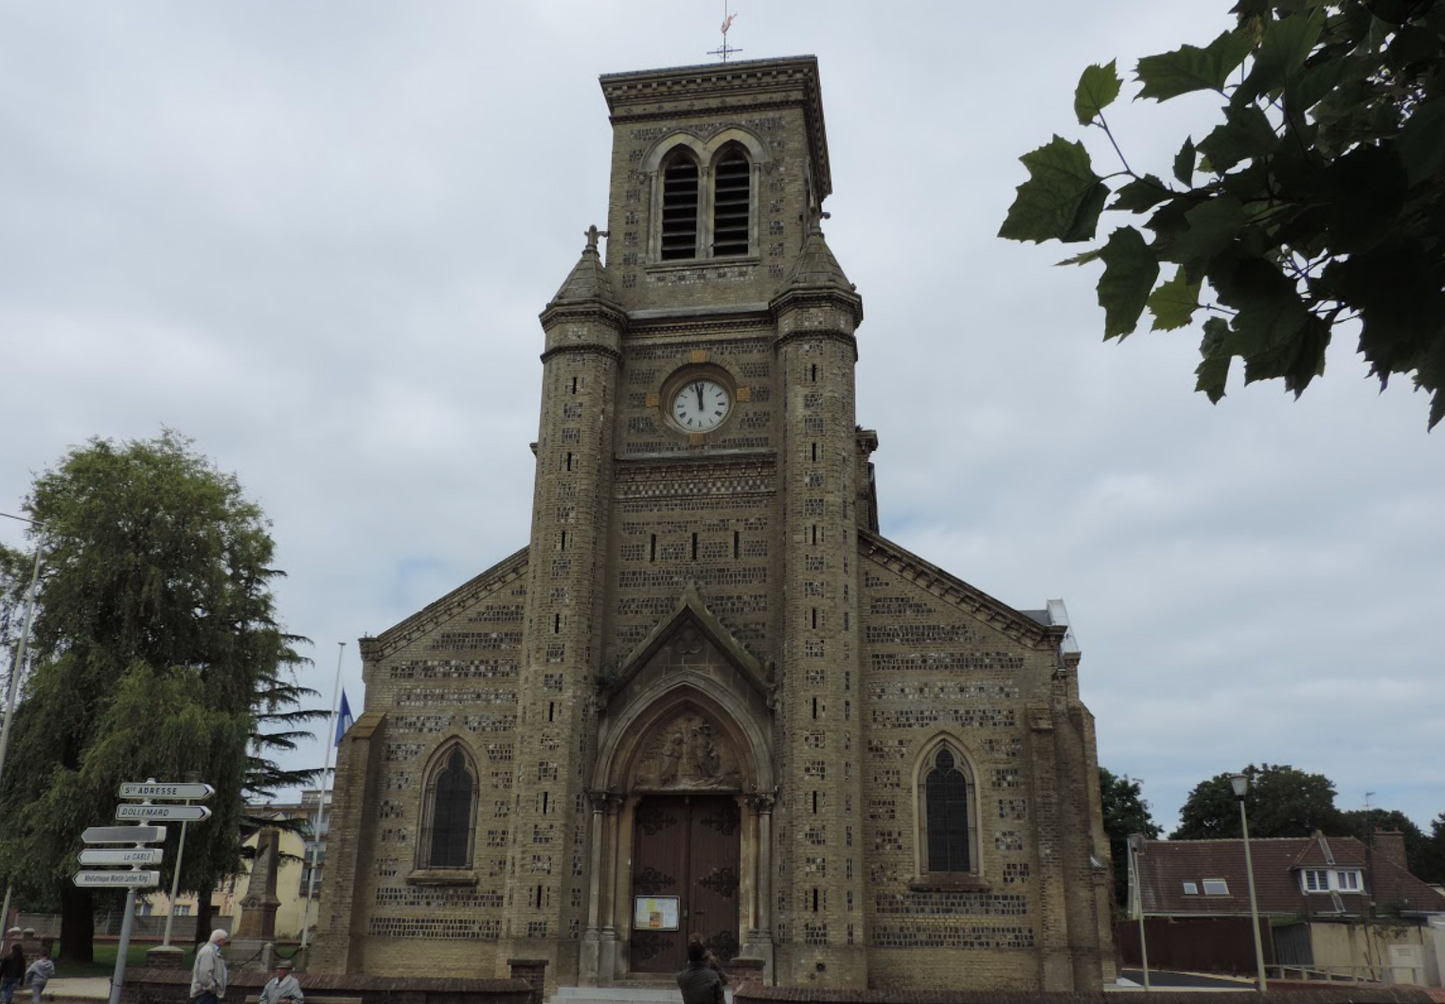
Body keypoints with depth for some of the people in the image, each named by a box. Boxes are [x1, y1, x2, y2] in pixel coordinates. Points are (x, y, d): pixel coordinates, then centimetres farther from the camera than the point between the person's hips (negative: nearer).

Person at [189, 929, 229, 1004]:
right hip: (205, 993, -11)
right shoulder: (208, 951, -20)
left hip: (210, 992, 11)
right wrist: (213, 988, -18)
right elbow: (205, 974, -27)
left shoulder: (212, 950, 15)